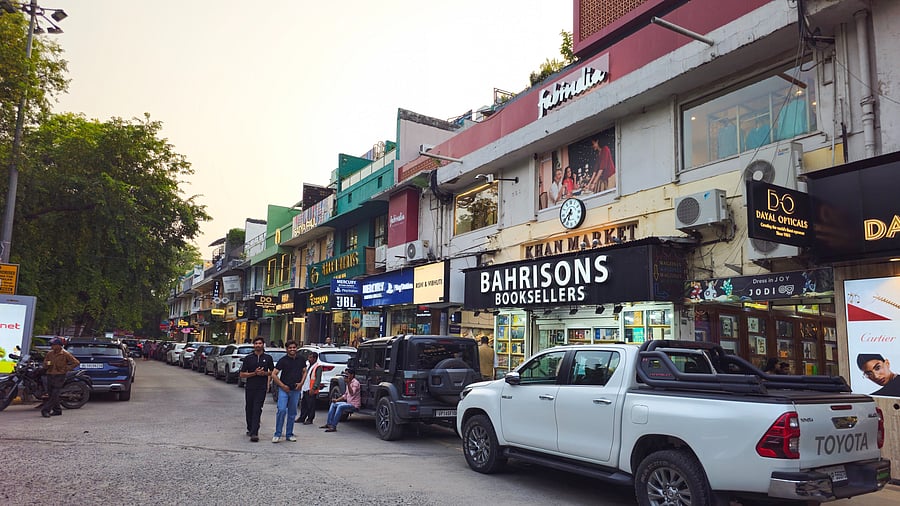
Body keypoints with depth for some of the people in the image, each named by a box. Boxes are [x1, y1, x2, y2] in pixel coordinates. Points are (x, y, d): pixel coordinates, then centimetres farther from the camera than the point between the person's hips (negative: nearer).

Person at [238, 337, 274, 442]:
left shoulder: (268, 358, 6)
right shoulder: (248, 358, 5)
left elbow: (272, 372, 16)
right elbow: (242, 374, 3)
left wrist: (265, 373, -5)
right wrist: (254, 373, -11)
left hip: (261, 388, -2)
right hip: (249, 387, 2)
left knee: (257, 410, -11)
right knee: (249, 409, 11)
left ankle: (254, 433, -16)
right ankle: (250, 429, 30)